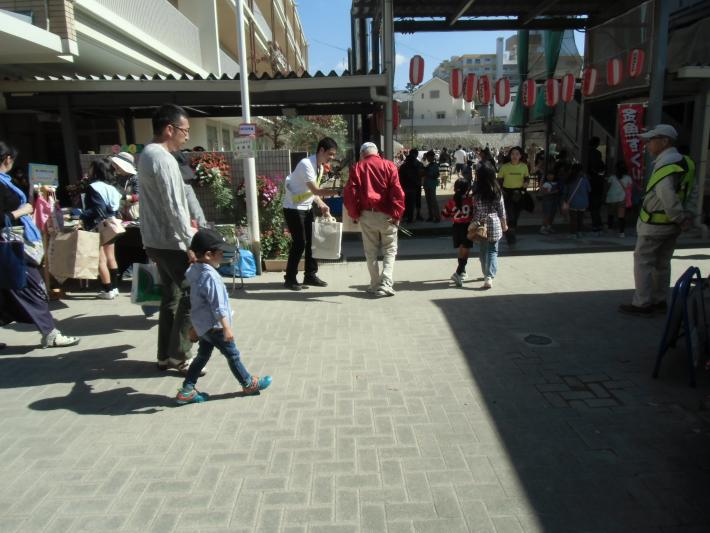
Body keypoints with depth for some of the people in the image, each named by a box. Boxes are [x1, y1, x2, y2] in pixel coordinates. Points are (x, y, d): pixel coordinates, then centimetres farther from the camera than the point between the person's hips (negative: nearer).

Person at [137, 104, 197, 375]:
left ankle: (165, 355, 22)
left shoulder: (147, 154, 13)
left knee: (171, 296, 15)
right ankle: (179, 357, 4)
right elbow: (174, 207, -23)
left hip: (156, 240, 10)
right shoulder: (163, 159, -18)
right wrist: (191, 244, -21)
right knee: (191, 295, -2)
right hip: (171, 241, -10)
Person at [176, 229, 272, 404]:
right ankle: (249, 384, 21)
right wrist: (227, 328, -20)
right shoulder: (210, 276, -25)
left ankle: (187, 390, 19)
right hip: (214, 326, -9)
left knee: (203, 355, 17)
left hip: (201, 324, 9)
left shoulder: (195, 271, 5)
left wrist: (195, 326, 23)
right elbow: (218, 306, -25)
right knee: (233, 354, 6)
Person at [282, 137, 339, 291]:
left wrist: (322, 205, -5)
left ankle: (310, 275, 19)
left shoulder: (320, 167, 6)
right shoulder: (306, 164, -22)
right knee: (299, 243, -7)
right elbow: (315, 190, -28)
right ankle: (290, 279, 5)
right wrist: (337, 191, -32)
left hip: (307, 207, 9)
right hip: (294, 208, -9)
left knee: (312, 241, 8)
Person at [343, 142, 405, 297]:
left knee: (371, 252, 13)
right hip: (386, 215, -1)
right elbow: (397, 191, -8)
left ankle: (375, 285, 16)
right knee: (390, 250, 8)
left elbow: (349, 192, -3)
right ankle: (386, 284, -6)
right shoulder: (389, 166, 0)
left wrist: (354, 214, 6)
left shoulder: (357, 167, 3)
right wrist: (397, 214, -3)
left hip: (366, 215, 1)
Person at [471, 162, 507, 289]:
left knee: (483, 251, 14)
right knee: (493, 251, 7)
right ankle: (489, 276, -6)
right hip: (495, 224, 1)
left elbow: (475, 211, -10)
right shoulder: (497, 190, -3)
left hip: (481, 225, -1)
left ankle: (486, 274, 27)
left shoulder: (477, 192, -13)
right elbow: (501, 210, 3)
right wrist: (504, 224, 15)